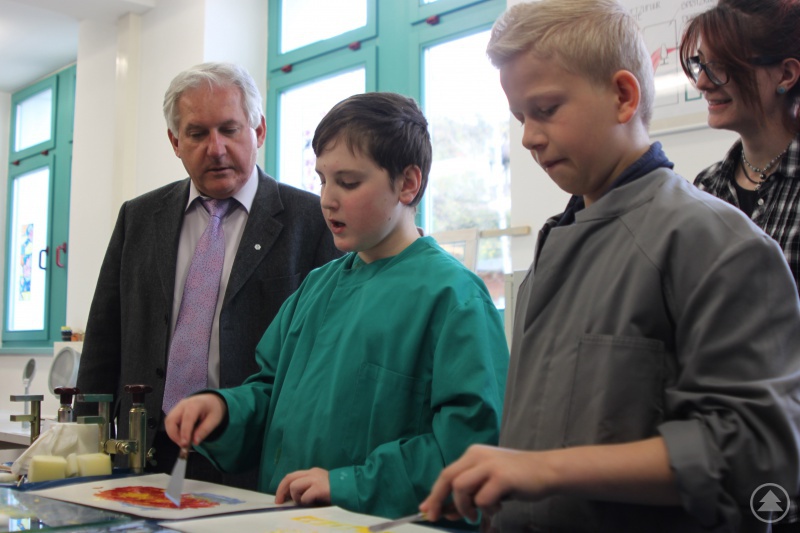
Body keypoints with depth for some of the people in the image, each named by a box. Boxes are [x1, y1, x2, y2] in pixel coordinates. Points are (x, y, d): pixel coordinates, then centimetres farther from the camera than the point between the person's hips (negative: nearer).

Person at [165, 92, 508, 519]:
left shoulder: (450, 294, -9)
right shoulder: (319, 284, 13)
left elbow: (474, 433, -16)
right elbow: (274, 386, 20)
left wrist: (354, 484, -16)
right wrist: (225, 408, 0)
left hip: (379, 521, -5)